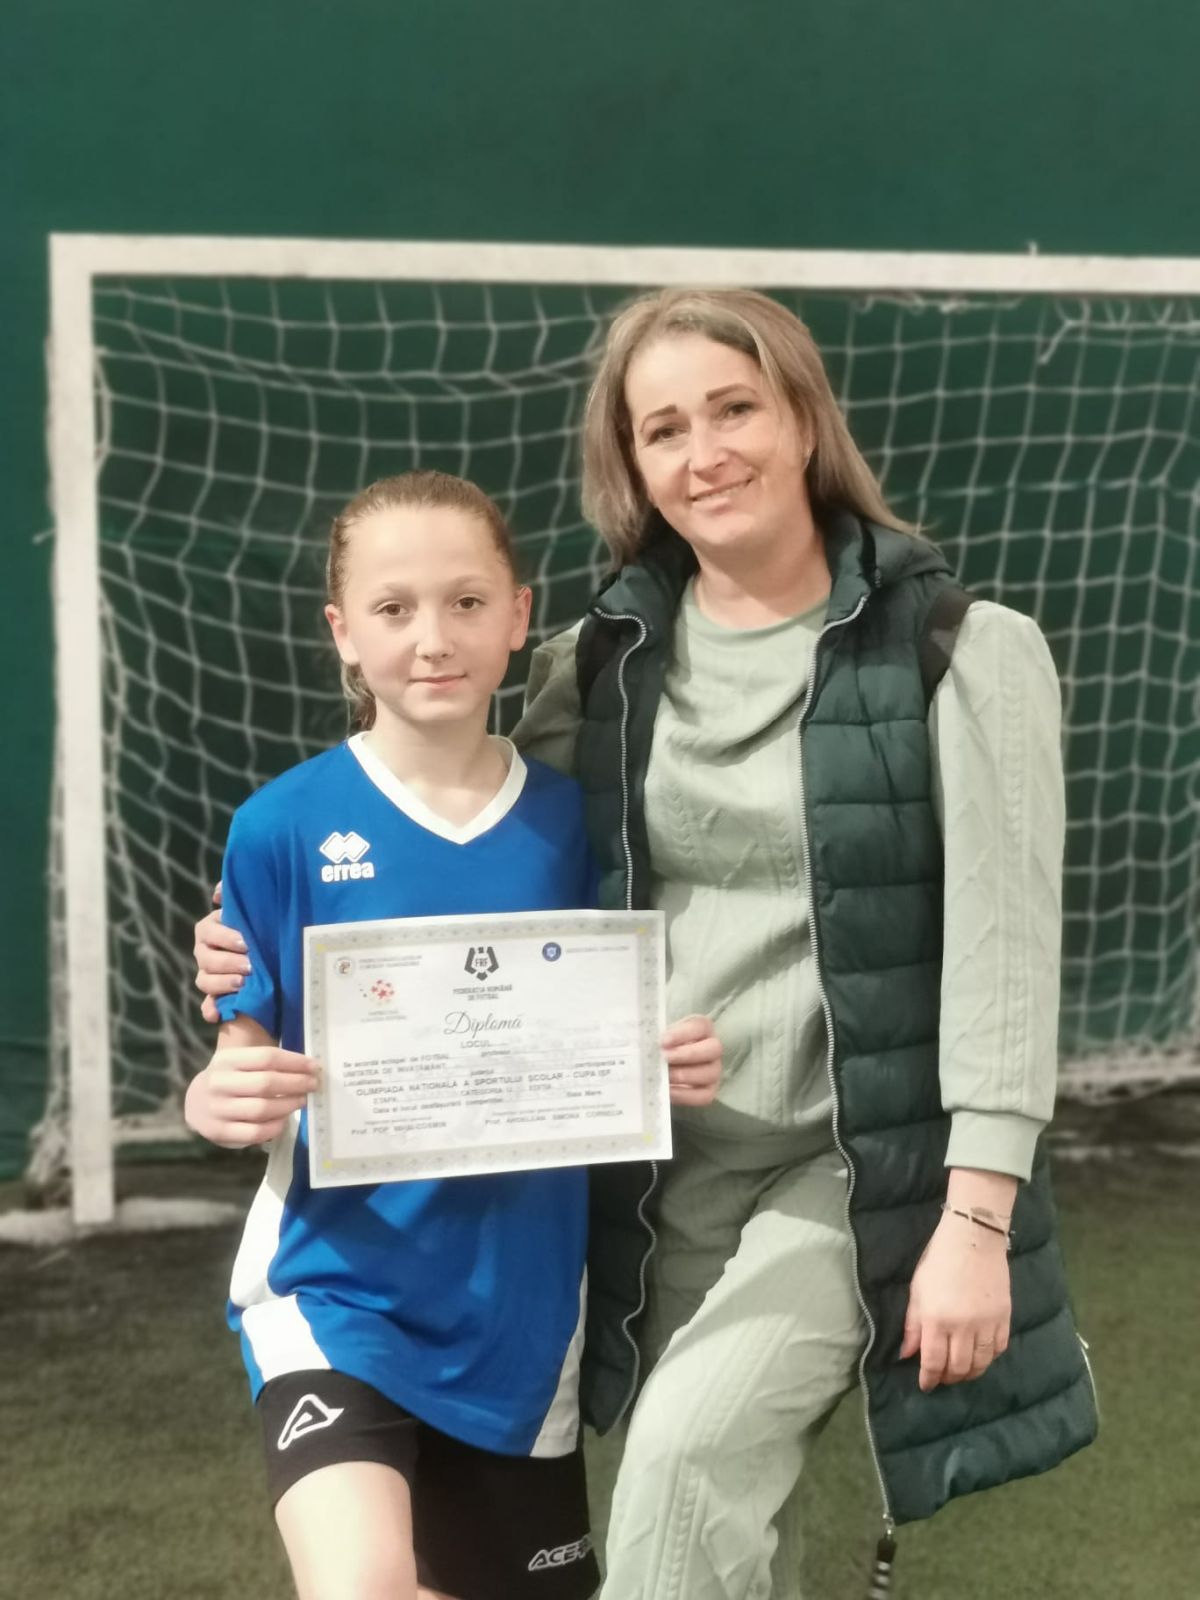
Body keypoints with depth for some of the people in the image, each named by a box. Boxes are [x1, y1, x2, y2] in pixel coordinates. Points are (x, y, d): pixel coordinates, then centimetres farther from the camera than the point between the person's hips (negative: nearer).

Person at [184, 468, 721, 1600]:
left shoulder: (572, 821, -1)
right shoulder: (284, 827, -8)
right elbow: (242, 1060, -2)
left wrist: (677, 1066, -12)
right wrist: (220, 1100, -23)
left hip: (521, 1298, 3)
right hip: (339, 1284, -3)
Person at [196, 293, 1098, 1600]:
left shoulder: (960, 654, -10)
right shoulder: (602, 665, 3)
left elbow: (1002, 949, -13)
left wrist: (976, 1220, -18)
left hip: (865, 1168, -4)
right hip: (666, 1166, 5)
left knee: (691, 1447, -23)